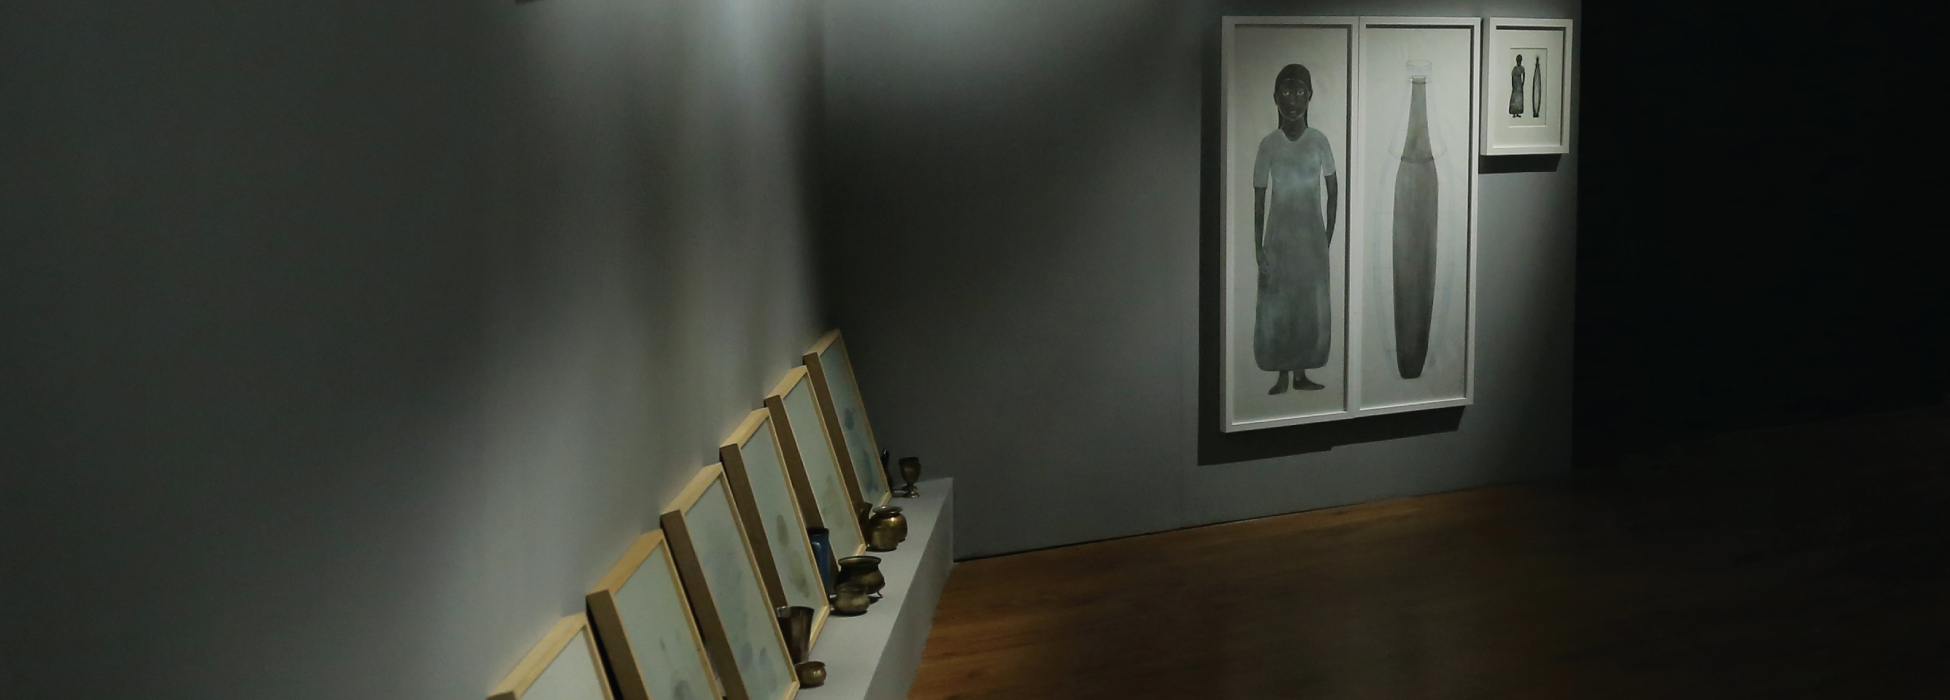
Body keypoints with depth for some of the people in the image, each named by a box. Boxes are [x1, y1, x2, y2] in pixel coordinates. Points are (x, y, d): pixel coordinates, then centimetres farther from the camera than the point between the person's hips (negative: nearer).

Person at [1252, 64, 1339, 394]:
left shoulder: (1319, 141, -1)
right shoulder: (1269, 144, -4)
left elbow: (1333, 190, 5)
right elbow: (1259, 199, -2)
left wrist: (1328, 237, 2)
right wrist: (1258, 246, -5)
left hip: (1312, 234, 1)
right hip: (1280, 234, -1)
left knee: (1312, 304, 3)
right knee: (1277, 304, -1)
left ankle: (1301, 373, 14)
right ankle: (1282, 376, 9)